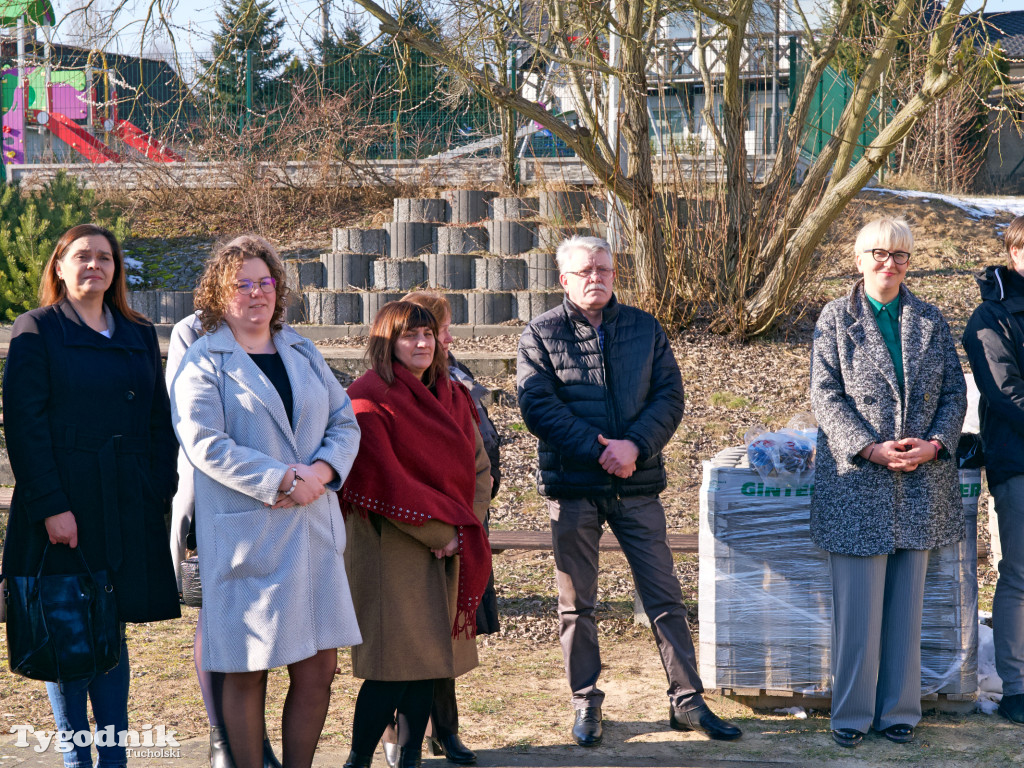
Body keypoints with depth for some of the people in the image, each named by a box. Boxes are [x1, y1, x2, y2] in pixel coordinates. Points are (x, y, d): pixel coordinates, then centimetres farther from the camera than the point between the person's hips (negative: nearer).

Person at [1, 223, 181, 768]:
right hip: (63, 506, -4)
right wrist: (51, 506, -15)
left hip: (127, 508, 4)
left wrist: (161, 494, 2)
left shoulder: (139, 336, 15)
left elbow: (159, 422, 14)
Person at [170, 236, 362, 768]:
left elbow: (344, 421, 13)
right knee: (247, 674, 1)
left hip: (313, 530, 5)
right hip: (244, 537, -5)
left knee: (319, 668, 6)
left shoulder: (302, 351, 16)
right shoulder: (203, 362, -2)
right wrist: (279, 481, -19)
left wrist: (324, 469, -8)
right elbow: (204, 444, -13)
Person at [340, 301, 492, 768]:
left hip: (450, 550, 6)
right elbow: (383, 481, -14)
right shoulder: (370, 398, -9)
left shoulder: (451, 397, 13)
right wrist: (438, 532, -13)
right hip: (392, 549, -6)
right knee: (396, 661, -9)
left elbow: (479, 467, 12)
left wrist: (466, 527, -4)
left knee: (428, 657, 6)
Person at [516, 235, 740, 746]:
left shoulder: (645, 329, 9)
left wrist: (634, 445, -15)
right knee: (576, 604, 7)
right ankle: (585, 704, 19)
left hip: (637, 484, 2)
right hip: (572, 486, -1)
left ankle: (687, 700, 11)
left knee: (665, 597, 3)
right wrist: (601, 450, -17)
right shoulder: (540, 335, 1)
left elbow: (670, 397, 2)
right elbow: (538, 407, -9)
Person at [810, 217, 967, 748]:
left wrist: (934, 442, -10)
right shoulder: (837, 318, 2)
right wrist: (871, 448, -16)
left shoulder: (930, 321, 10)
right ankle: (851, 714, 9)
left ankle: (899, 711, 16)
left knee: (906, 603, 8)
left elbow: (955, 391, 8)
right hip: (857, 480, -3)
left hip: (921, 482, 3)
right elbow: (825, 394, -5)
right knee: (857, 605, -2)